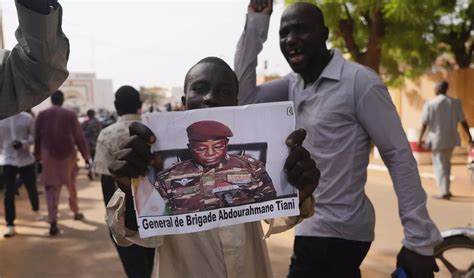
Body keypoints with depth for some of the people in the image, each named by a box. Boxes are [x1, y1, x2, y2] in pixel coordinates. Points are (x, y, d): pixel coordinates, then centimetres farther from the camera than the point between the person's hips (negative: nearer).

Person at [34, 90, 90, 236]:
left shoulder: (42, 115, 2)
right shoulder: (70, 115, -3)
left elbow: (37, 137, 5)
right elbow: (79, 137, -2)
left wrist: (38, 155, 14)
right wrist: (86, 155, 5)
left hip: (48, 155, 0)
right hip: (68, 154, 0)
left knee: (51, 188, 1)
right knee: (71, 184, 19)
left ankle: (53, 221, -9)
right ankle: (76, 211, 33)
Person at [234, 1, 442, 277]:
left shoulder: (359, 82, -17)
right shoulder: (293, 84, 5)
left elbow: (400, 157, -16)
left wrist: (420, 240, -18)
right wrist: (255, 25, -4)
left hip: (336, 232, -7)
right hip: (315, 226, 7)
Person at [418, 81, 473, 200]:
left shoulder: (430, 104, -10)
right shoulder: (455, 102, 1)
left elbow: (424, 123, -9)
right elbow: (463, 121, 1)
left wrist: (420, 138, 0)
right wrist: (469, 137, 6)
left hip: (437, 139, -4)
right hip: (451, 138, 4)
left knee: (439, 165, 1)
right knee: (446, 162, 21)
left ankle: (444, 193, -4)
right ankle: (446, 189, 24)